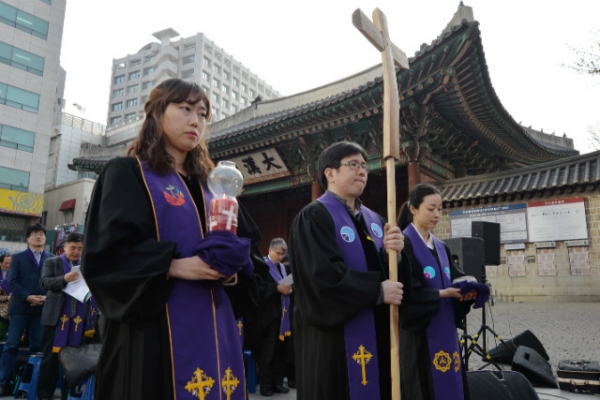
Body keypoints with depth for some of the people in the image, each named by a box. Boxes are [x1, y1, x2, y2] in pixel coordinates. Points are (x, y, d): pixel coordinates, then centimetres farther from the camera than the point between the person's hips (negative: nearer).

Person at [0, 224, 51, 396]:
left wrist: (47, 297, -12)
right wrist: (27, 297, -14)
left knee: (37, 345, 5)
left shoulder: (52, 258, 9)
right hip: (20, 306, -1)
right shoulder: (18, 257, 8)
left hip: (42, 308, 1)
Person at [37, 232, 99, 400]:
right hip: (56, 315, -2)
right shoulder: (52, 262, 4)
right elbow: (44, 282, -8)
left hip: (78, 317, 3)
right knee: (51, 355, 3)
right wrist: (64, 279, -25)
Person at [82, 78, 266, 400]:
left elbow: (249, 245, 13)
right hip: (154, 330, -5)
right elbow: (103, 253, -11)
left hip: (215, 329, 6)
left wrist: (232, 269, -8)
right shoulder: (126, 174, 0)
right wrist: (174, 265, -20)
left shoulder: (211, 188, 15)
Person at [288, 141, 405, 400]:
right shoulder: (313, 217, -11)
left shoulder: (373, 219, 13)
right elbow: (324, 275, -22)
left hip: (376, 333, 7)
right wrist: (377, 291, -15)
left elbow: (385, 269, 10)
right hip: (335, 337, -7)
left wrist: (392, 252, -12)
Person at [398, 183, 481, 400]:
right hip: (419, 333, -7)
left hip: (445, 330, 8)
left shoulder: (441, 247, 13)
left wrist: (466, 288, -5)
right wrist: (441, 293, -19)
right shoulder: (404, 244, -13)